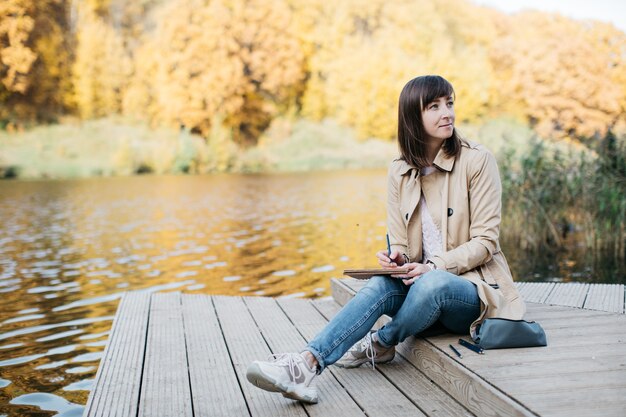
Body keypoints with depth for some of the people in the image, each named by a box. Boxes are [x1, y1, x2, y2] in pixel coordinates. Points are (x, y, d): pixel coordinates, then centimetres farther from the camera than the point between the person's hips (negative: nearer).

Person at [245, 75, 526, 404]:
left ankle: (379, 345, -11)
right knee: (381, 285, -29)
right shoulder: (399, 173, 5)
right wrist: (396, 260, -17)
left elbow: (485, 241, -10)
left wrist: (434, 266, -24)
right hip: (423, 282, 4)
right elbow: (399, 244, 7)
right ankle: (307, 364, -38)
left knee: (432, 283, -37)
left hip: (475, 290, -3)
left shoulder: (477, 161, -8)